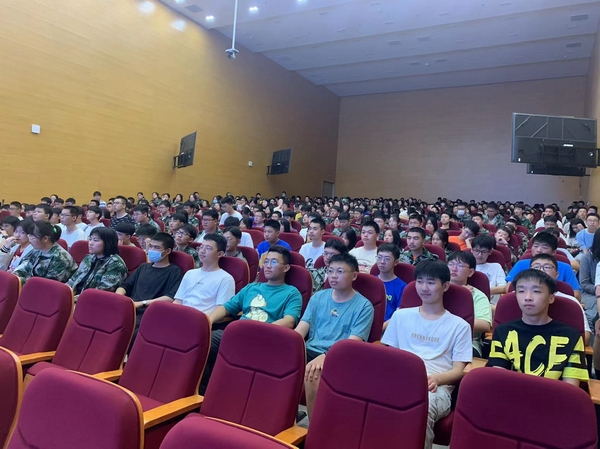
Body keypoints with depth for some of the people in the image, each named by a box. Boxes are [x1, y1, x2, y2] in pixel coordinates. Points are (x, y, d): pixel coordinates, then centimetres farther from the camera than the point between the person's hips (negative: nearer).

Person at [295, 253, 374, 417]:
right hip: (310, 350, 4)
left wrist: (325, 357, -26)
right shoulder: (318, 297, 14)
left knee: (312, 374, -33)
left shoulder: (364, 306, 0)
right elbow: (300, 330, 8)